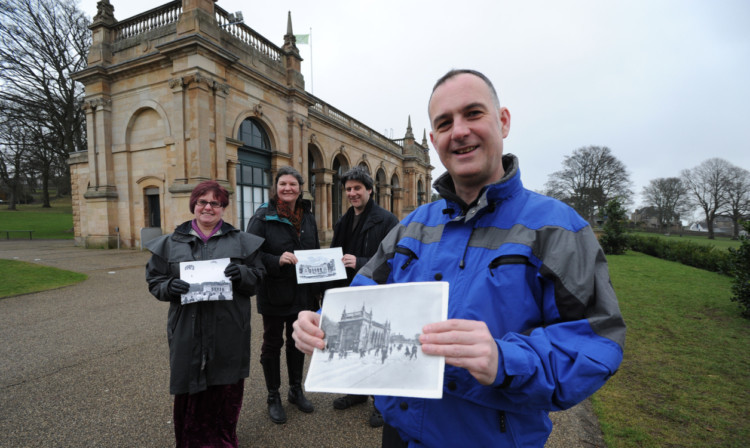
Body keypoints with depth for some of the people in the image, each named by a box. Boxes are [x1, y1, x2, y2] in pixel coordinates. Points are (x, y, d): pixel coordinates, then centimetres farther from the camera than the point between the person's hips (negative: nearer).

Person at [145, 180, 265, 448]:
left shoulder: (241, 241, 3)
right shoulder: (171, 243, 7)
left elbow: (258, 275, 3)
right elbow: (154, 279, 9)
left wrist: (242, 274, -18)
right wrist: (169, 287, -12)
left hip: (229, 331, 0)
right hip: (188, 331, 1)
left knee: (226, 388, 11)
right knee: (190, 389, 9)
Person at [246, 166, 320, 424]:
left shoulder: (308, 217, 6)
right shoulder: (263, 217, -10)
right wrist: (277, 260, -29)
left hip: (303, 292, 5)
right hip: (274, 293, -4)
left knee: (297, 341, 18)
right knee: (272, 344, 12)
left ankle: (296, 390, 39)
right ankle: (273, 397, 31)